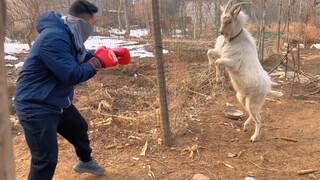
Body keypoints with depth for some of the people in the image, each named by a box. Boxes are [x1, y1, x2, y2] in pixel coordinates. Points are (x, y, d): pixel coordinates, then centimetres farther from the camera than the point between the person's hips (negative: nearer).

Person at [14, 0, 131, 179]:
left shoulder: (68, 34, 3)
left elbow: (83, 57, 17)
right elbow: (73, 75, -30)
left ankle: (85, 162, 57)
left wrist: (109, 52, 3)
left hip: (58, 103, 11)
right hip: (36, 107, -11)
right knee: (46, 160, -10)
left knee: (79, 128, 29)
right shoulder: (54, 38, -29)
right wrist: (99, 61, -17)